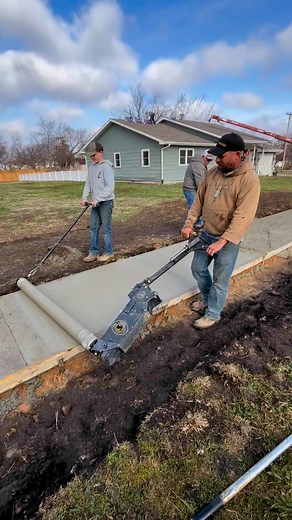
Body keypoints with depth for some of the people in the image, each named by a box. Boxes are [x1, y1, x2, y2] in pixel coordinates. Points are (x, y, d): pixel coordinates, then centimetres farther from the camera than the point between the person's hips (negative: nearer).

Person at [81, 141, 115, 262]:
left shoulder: (106, 166, -13)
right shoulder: (91, 166, 12)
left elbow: (110, 187, -21)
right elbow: (88, 183, 14)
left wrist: (97, 199, -23)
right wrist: (84, 197, -1)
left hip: (106, 202, -8)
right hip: (96, 202, 8)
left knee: (106, 228, 1)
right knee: (93, 228, 9)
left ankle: (108, 253, 14)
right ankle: (93, 252, 18)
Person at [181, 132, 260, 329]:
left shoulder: (249, 180, -19)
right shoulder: (212, 172, 1)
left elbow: (243, 217, -24)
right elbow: (199, 200, 9)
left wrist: (222, 242, -28)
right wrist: (189, 223, 1)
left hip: (228, 240, -7)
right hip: (206, 234, 7)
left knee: (220, 280, 5)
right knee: (198, 268, 18)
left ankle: (213, 314, 26)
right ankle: (208, 299, 42)